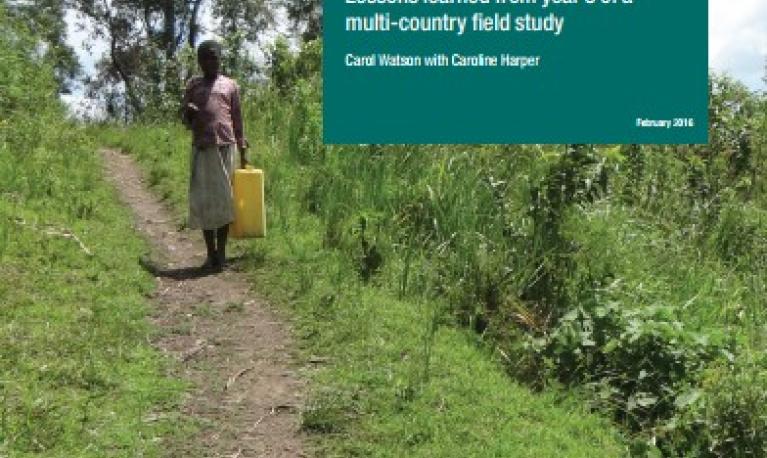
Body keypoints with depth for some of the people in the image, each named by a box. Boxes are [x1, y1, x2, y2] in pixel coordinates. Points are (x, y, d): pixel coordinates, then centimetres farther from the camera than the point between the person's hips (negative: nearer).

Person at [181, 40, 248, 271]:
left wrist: (243, 152, 8)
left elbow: (237, 120, 12)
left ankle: (221, 253, 4)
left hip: (225, 147, -1)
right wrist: (188, 113, -10)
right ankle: (210, 254, 6)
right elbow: (185, 119, 15)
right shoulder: (193, 85, 15)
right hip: (201, 149, 1)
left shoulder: (230, 85, 12)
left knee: (224, 199, -2)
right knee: (203, 200, 0)